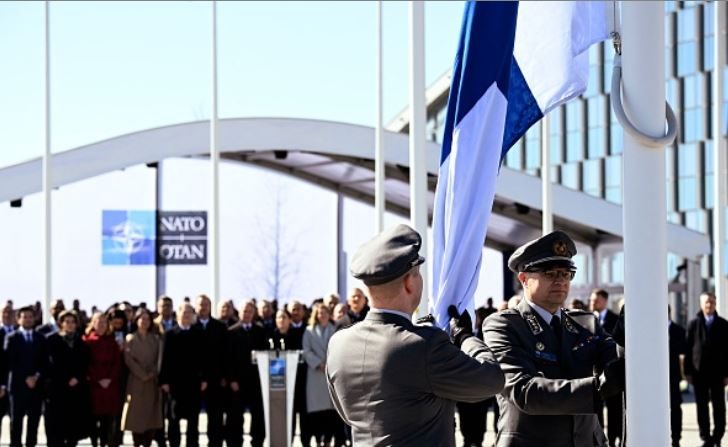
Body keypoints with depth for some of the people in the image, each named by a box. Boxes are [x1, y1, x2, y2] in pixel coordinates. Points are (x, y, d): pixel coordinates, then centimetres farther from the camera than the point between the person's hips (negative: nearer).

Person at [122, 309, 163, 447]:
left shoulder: (156, 339, 13)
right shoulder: (130, 339, 5)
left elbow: (159, 359, 6)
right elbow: (129, 359, -4)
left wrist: (152, 373, -9)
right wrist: (142, 374, -11)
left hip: (152, 381, 2)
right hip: (136, 380, -2)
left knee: (151, 413, -2)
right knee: (136, 413, -5)